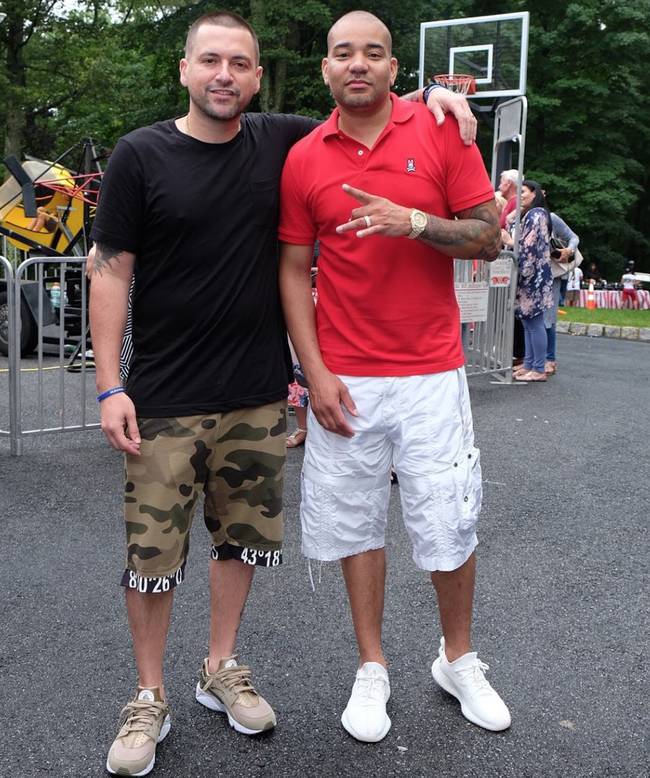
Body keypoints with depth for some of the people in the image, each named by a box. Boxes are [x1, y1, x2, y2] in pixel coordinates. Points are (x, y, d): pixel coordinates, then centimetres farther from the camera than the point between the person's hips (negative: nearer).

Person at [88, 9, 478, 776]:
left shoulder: (280, 141, 4)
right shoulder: (141, 155, -4)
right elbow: (111, 271, -5)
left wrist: (428, 96, -1)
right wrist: (109, 385, -11)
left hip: (258, 395, 4)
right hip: (165, 398, -3)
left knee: (243, 537, 14)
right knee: (151, 553, 2)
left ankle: (221, 669, 34)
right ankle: (149, 697, 21)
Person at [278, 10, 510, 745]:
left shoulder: (442, 132, -1)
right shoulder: (304, 158, 2)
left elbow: (490, 237, -1)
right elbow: (294, 271, 3)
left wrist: (413, 222, -19)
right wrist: (316, 373, -5)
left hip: (432, 374, -1)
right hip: (345, 379, 1)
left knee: (448, 526, 6)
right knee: (356, 522, 9)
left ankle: (458, 660, 30)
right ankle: (371, 669, 27)